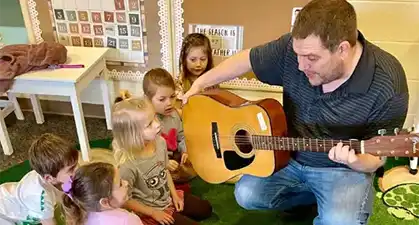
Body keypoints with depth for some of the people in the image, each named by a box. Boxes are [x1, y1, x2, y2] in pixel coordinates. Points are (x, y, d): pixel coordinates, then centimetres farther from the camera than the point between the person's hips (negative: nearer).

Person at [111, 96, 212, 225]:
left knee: (206, 209, 18)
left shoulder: (160, 142, -13)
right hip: (150, 211, -7)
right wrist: (153, 213, -15)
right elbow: (125, 201, -23)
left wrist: (174, 195, 3)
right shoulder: (127, 165, -35)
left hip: (168, 198, 7)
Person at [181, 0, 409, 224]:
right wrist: (199, 84, 0)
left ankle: (334, 198, 9)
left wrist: (356, 162, -41)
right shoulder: (295, 47, -19)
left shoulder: (388, 86, -27)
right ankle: (314, 195, 19)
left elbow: (376, 159, -17)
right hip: (289, 156, 5)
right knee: (246, 195, -2)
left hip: (343, 168, -4)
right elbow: (247, 59, -2)